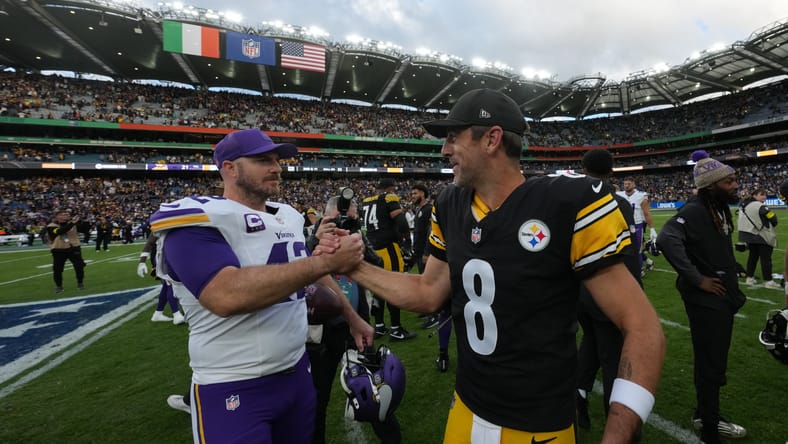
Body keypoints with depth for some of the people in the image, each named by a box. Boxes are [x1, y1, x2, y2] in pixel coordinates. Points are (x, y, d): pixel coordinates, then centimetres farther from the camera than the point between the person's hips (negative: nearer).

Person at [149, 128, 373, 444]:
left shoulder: (288, 216, 8)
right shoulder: (197, 219, -16)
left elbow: (315, 275, 20)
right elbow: (227, 295, -33)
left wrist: (353, 319, 22)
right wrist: (327, 260, -31)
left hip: (297, 371, 7)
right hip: (233, 389, -6)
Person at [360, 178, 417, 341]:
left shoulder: (365, 202, 15)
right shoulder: (390, 199, -7)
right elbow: (401, 223, -16)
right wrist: (405, 233, 3)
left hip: (372, 248, 8)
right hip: (387, 247, -7)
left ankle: (379, 326, 20)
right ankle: (396, 329, 5)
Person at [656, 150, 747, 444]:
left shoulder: (721, 209, 8)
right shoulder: (694, 212, -21)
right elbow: (666, 240, -37)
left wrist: (731, 285, 12)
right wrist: (696, 279, -28)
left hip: (724, 297, 9)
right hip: (705, 301, -9)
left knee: (715, 362, 21)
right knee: (711, 366, 2)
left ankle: (706, 416, 40)